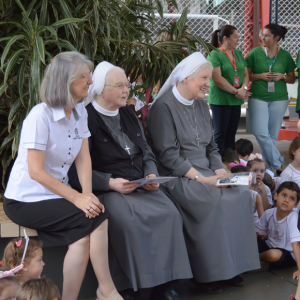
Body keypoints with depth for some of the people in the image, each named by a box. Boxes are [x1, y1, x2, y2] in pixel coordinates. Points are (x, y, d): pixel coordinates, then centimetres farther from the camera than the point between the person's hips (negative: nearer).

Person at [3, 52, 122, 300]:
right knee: (98, 219, -21)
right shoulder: (41, 115, -17)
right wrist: (77, 198, -22)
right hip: (25, 201, -6)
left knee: (83, 238, -22)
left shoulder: (80, 112, 5)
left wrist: (87, 194, -16)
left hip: (55, 194, 6)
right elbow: (36, 171, -19)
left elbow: (83, 158, 1)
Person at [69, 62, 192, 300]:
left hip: (142, 186, 6)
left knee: (170, 213, -19)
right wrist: (110, 183, -20)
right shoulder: (85, 119, -6)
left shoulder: (128, 115, 18)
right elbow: (77, 172, -11)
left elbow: (147, 152, 21)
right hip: (107, 189, -6)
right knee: (128, 220, -34)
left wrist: (152, 175, 0)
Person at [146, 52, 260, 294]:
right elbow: (168, 155, -16)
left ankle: (231, 265, -8)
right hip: (177, 176, -7)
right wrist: (200, 178, -21)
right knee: (215, 199, -31)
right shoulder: (163, 107, -9)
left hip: (204, 171, 7)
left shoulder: (201, 105, 15)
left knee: (241, 193, -16)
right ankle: (205, 273, -17)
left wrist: (220, 171, -2)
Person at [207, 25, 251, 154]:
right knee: (220, 133, -2)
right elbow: (217, 79, -17)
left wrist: (244, 88, -8)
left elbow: (245, 74, 12)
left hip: (236, 100, 7)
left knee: (231, 134, 10)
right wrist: (235, 91, -15)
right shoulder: (215, 54, -9)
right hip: (220, 100, -7)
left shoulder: (238, 54, 14)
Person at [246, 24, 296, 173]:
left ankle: (267, 166, 18)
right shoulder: (255, 53, 0)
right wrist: (260, 76, -14)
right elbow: (246, 75, 3)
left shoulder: (285, 56, 3)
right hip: (258, 98, -1)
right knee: (261, 133, -13)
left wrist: (282, 77, -10)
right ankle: (278, 164, -3)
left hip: (279, 99, 1)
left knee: (272, 135, 5)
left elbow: (292, 79, 10)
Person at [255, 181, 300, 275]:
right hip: (269, 247, 4)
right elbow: (256, 233, 2)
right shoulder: (268, 213, -10)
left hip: (287, 254, -4)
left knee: (273, 254, -36)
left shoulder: (292, 217, -24)